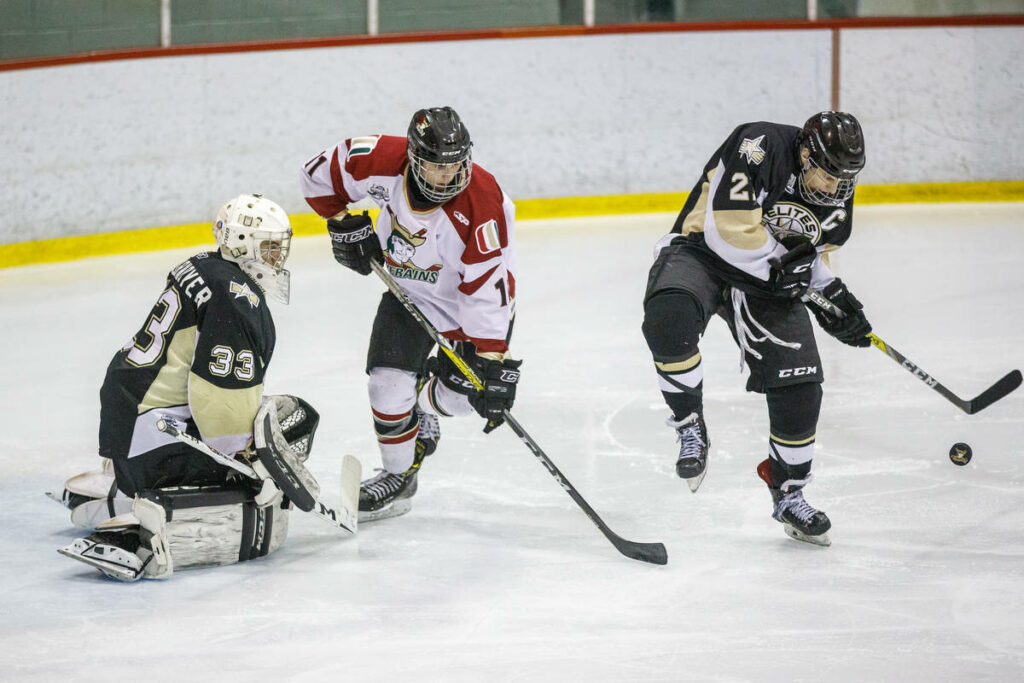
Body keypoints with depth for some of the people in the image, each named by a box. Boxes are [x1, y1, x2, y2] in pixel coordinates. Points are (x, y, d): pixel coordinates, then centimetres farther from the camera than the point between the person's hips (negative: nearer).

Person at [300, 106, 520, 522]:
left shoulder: (481, 204, -36)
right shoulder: (384, 162, -28)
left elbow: (486, 289, -34)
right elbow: (319, 173, -9)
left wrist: (493, 364, -34)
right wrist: (343, 223, -11)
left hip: (465, 292, -2)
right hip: (409, 288, 2)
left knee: (467, 393, -3)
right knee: (390, 382, -10)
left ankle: (423, 409, 34)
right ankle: (398, 476, 13)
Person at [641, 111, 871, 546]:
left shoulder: (835, 197, -1)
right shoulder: (760, 148, -25)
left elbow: (811, 258, 15)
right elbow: (728, 229, -29)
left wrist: (832, 297, 0)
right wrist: (783, 266, -23)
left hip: (770, 280, 6)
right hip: (700, 252, -5)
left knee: (799, 383, -5)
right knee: (669, 319, -37)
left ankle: (788, 493, 15)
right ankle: (690, 425, -14)